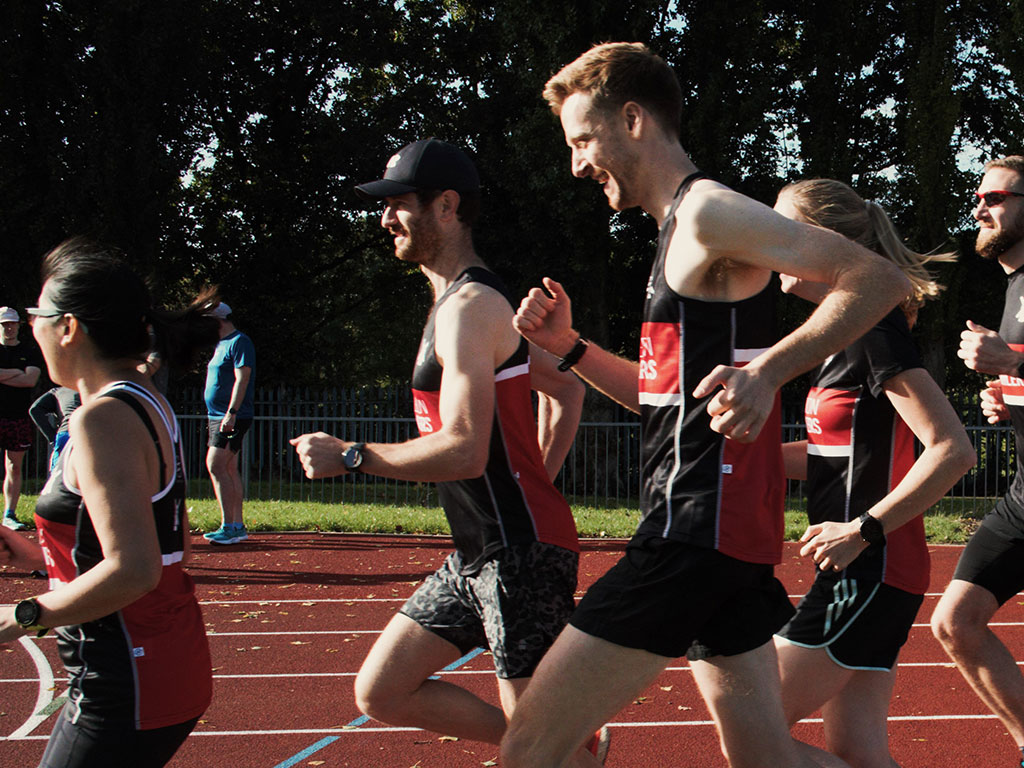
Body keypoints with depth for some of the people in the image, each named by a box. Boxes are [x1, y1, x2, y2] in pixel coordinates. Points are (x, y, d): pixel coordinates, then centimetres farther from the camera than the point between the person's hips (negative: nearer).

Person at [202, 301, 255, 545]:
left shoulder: (239, 342, -11)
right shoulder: (221, 344, 19)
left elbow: (242, 379, -19)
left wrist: (231, 413, -26)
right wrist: (227, 415, 18)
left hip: (234, 418, -10)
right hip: (218, 417, 10)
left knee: (216, 466, -16)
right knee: (229, 469, 10)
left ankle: (228, 527, -16)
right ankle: (238, 525, 13)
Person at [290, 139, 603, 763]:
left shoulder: (468, 308, -16)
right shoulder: (470, 299, 17)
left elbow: (465, 451, -25)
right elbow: (567, 388, 26)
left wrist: (349, 456, -15)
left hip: (520, 553, -10)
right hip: (475, 554, 10)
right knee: (380, 693, 11)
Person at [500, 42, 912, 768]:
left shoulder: (708, 211, -11)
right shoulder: (682, 228, 20)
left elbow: (879, 277, -20)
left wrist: (768, 368, -30)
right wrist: (570, 347, 13)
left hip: (702, 526, -11)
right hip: (706, 527, 11)